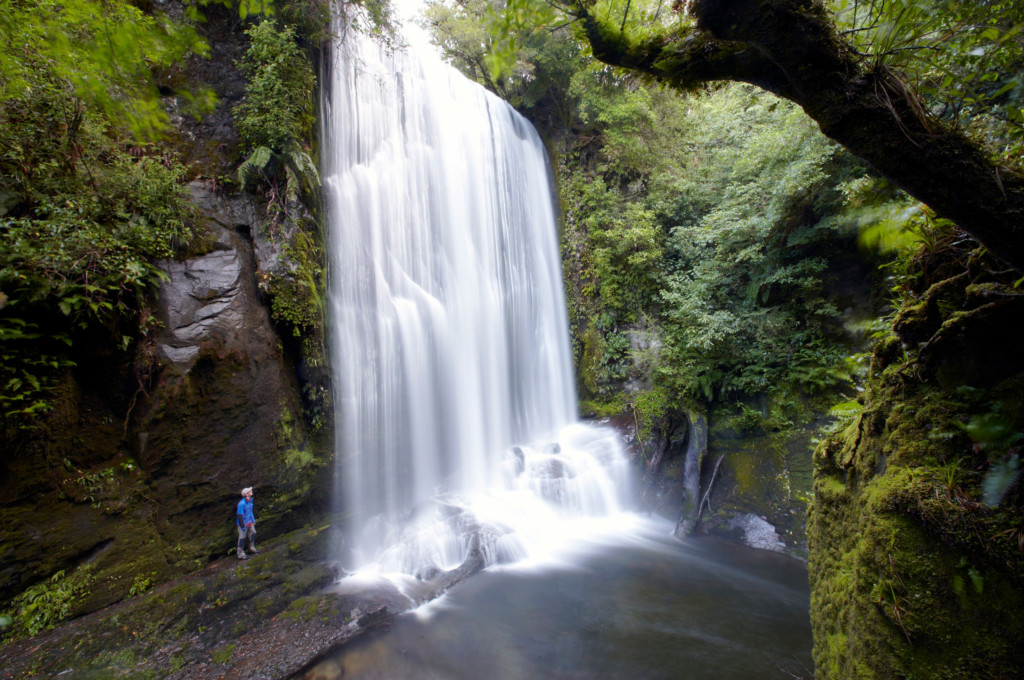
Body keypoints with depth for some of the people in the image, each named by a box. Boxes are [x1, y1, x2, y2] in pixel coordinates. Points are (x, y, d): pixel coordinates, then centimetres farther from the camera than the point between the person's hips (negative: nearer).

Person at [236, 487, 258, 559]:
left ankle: (252, 548, 37)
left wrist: (253, 520, 18)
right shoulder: (241, 504, -27)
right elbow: (240, 515, -24)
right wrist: (243, 526, -21)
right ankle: (240, 554, 16)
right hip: (244, 523, -9)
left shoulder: (250, 501, 2)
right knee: (242, 538, 2)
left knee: (253, 533, 19)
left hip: (249, 522, 9)